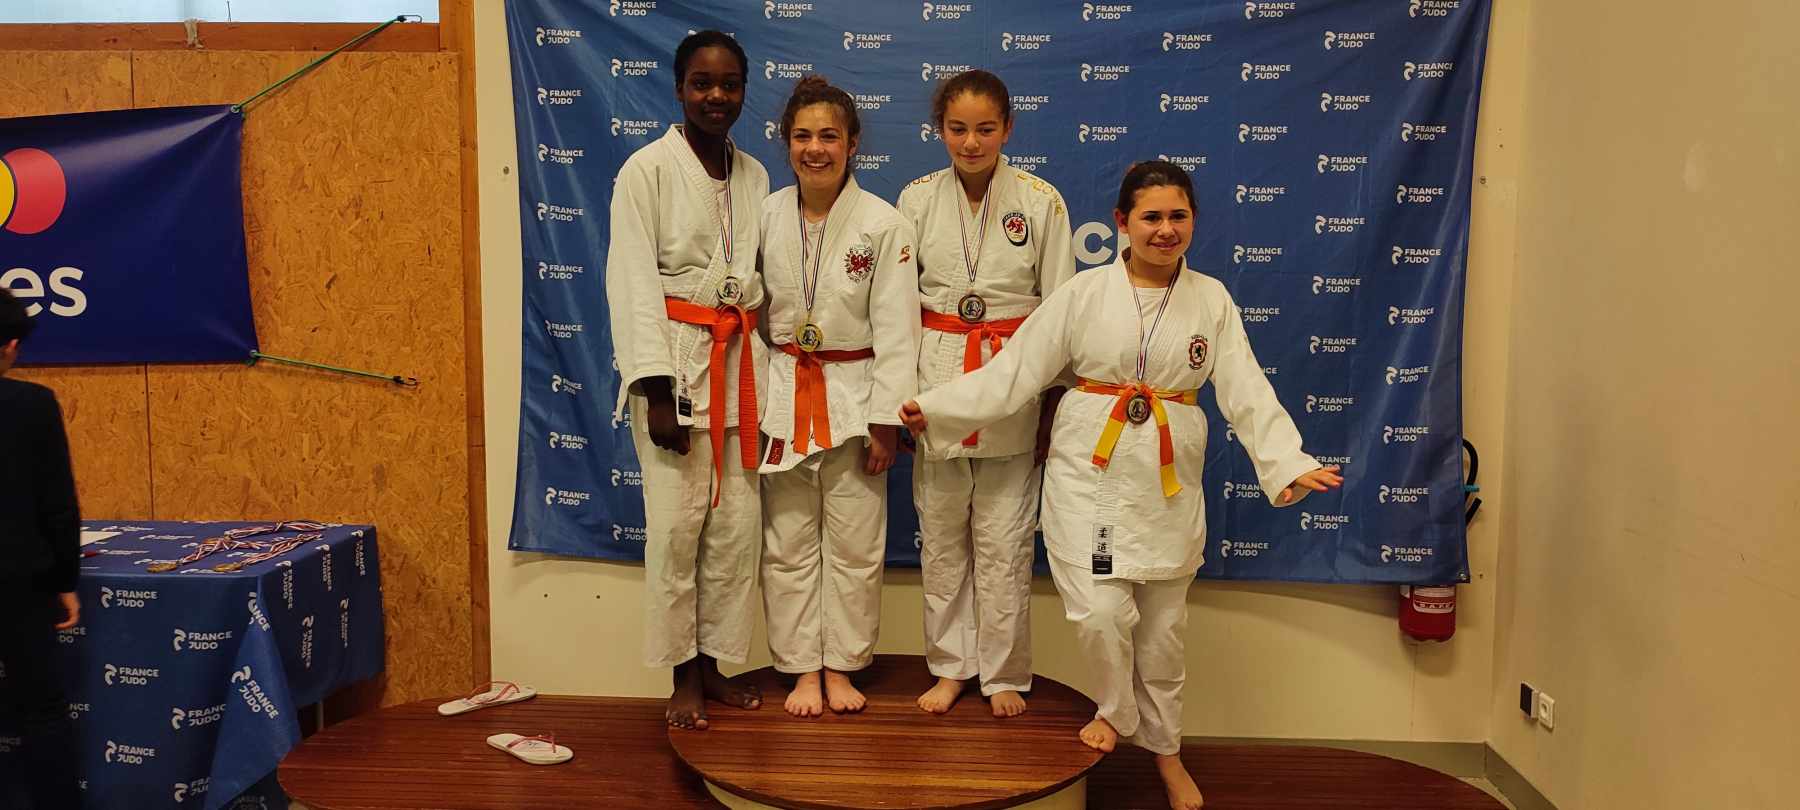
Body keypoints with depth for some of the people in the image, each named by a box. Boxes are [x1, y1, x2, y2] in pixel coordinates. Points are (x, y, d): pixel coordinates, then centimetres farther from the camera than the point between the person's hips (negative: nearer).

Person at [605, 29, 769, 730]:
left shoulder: (753, 175, 12)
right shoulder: (648, 169, -4)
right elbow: (633, 283, -9)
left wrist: (761, 371, 9)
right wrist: (657, 390, -16)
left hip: (741, 360, 5)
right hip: (675, 358, -5)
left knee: (737, 522, 5)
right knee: (677, 522, -5)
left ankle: (715, 664, 19)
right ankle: (683, 676, 10)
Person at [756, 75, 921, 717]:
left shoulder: (885, 225, -7)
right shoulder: (766, 216, 2)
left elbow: (895, 330, -8)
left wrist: (886, 421, -10)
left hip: (853, 398, -2)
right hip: (782, 394, 3)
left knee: (853, 544, 6)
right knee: (788, 543, 8)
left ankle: (841, 666, 23)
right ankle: (802, 669, 22)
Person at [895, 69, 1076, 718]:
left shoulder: (1042, 202, -2)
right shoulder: (917, 200, 2)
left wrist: (1054, 403, 1)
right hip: (936, 378, 2)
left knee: (1003, 539, 3)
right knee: (941, 534, 9)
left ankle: (1004, 675, 20)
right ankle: (950, 666, 26)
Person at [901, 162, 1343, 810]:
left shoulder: (1211, 300, 3)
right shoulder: (1084, 292, -2)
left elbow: (1247, 392, -1)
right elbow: (1016, 369, -2)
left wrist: (1289, 464, -13)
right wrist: (936, 408, -8)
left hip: (1167, 479, 2)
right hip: (1089, 470, -2)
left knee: (1163, 622, 11)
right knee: (1101, 610, -11)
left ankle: (1164, 749, 34)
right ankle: (1117, 712, 22)